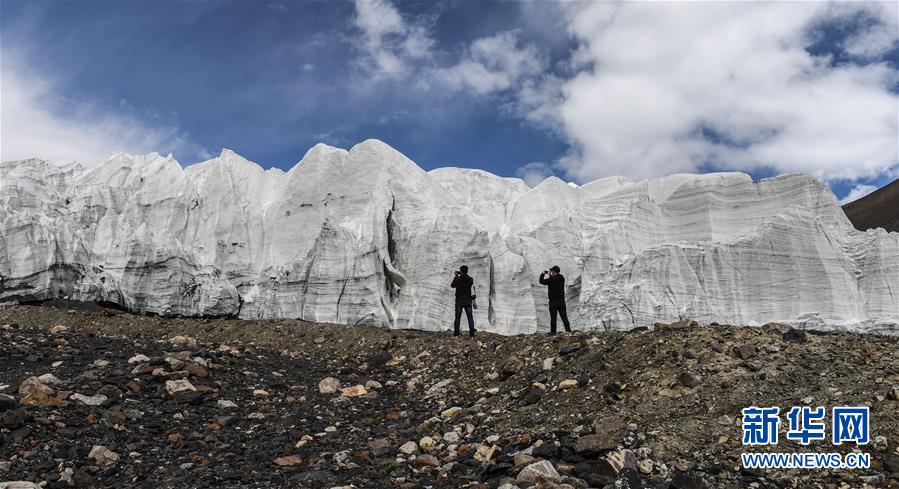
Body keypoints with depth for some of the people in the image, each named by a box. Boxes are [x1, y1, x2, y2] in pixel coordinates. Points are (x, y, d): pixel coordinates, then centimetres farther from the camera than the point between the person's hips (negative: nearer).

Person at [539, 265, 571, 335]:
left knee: (553, 317, 1)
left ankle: (553, 331, 4)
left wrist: (542, 274, 10)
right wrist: (550, 275, 25)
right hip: (561, 301, 6)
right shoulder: (561, 278, 4)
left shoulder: (551, 279, -16)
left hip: (553, 301, -6)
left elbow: (542, 281, -5)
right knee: (564, 316, 7)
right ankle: (568, 330, 5)